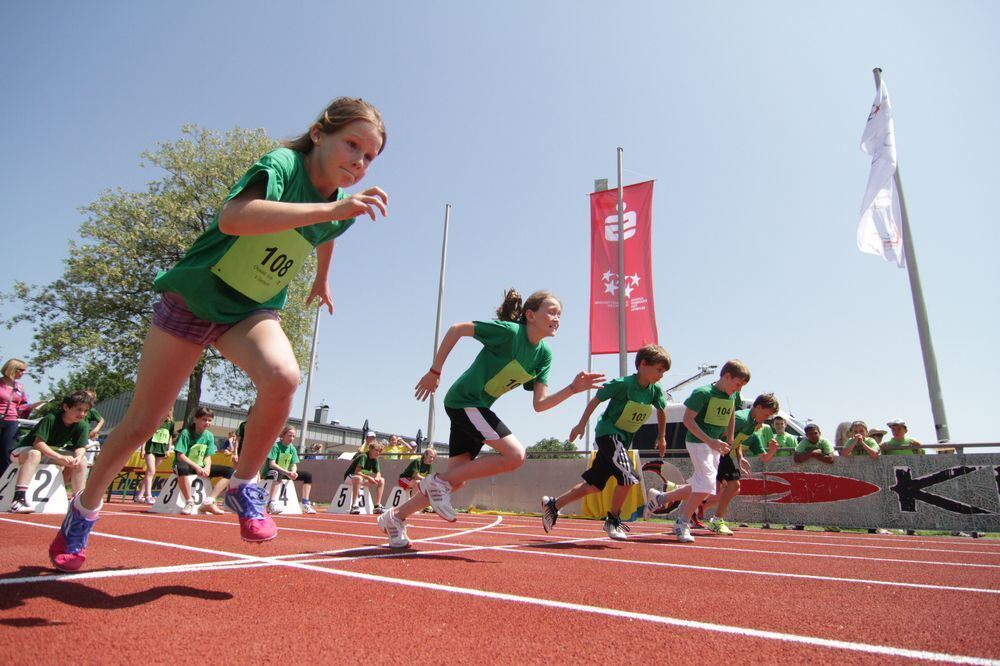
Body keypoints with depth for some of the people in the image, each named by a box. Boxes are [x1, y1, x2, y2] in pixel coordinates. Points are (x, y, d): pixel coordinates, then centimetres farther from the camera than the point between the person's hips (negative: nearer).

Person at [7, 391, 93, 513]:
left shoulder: (82, 425, -11)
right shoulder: (51, 418, -27)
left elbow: (81, 447, -10)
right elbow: (38, 443, -33)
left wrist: (78, 457, -35)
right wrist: (61, 458, -43)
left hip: (54, 454, 6)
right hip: (25, 450, -5)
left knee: (82, 462, -14)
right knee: (35, 454, -39)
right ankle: (18, 499, -47)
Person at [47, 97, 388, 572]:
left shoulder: (342, 212, -1)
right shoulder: (283, 163, -21)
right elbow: (232, 217, -42)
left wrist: (322, 281, 36)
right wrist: (328, 208, -47)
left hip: (251, 312, 4)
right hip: (192, 297, -3)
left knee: (283, 377, -32)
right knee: (140, 424, 8)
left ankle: (244, 486, -9)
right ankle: (85, 507, 36)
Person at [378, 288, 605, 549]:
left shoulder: (544, 355, 3)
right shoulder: (509, 331, -18)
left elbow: (539, 403, -1)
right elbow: (457, 329, -13)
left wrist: (573, 388, -15)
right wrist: (434, 372, -11)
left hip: (478, 408, 8)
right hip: (463, 399, -8)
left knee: (455, 480, 9)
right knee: (515, 455, -19)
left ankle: (396, 517, 25)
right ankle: (439, 480, -6)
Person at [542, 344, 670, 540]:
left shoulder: (655, 390, -1)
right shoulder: (623, 384, -19)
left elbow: (661, 411, 18)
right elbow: (596, 399, -10)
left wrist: (661, 437, 22)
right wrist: (581, 425, -9)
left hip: (624, 440, 7)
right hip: (608, 433, -7)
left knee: (594, 484, 9)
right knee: (628, 476, -23)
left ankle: (553, 504, 22)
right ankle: (613, 520, -2)